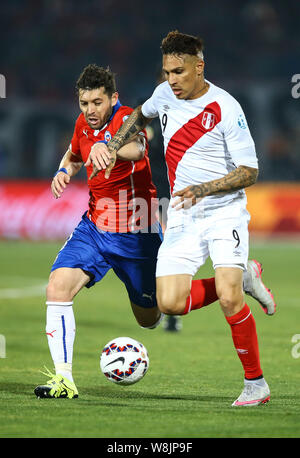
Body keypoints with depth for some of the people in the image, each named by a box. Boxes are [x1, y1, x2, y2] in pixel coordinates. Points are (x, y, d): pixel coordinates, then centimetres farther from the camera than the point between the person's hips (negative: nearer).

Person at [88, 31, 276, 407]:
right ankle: (243, 277, 16)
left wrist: (201, 189, -24)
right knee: (169, 303, -10)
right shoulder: (165, 94, 4)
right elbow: (141, 115, 28)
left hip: (224, 212, -6)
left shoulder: (226, 108, -14)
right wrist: (112, 147, 13)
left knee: (229, 298, -23)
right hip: (182, 220, 6)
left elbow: (249, 172, -12)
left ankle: (256, 384, -5)